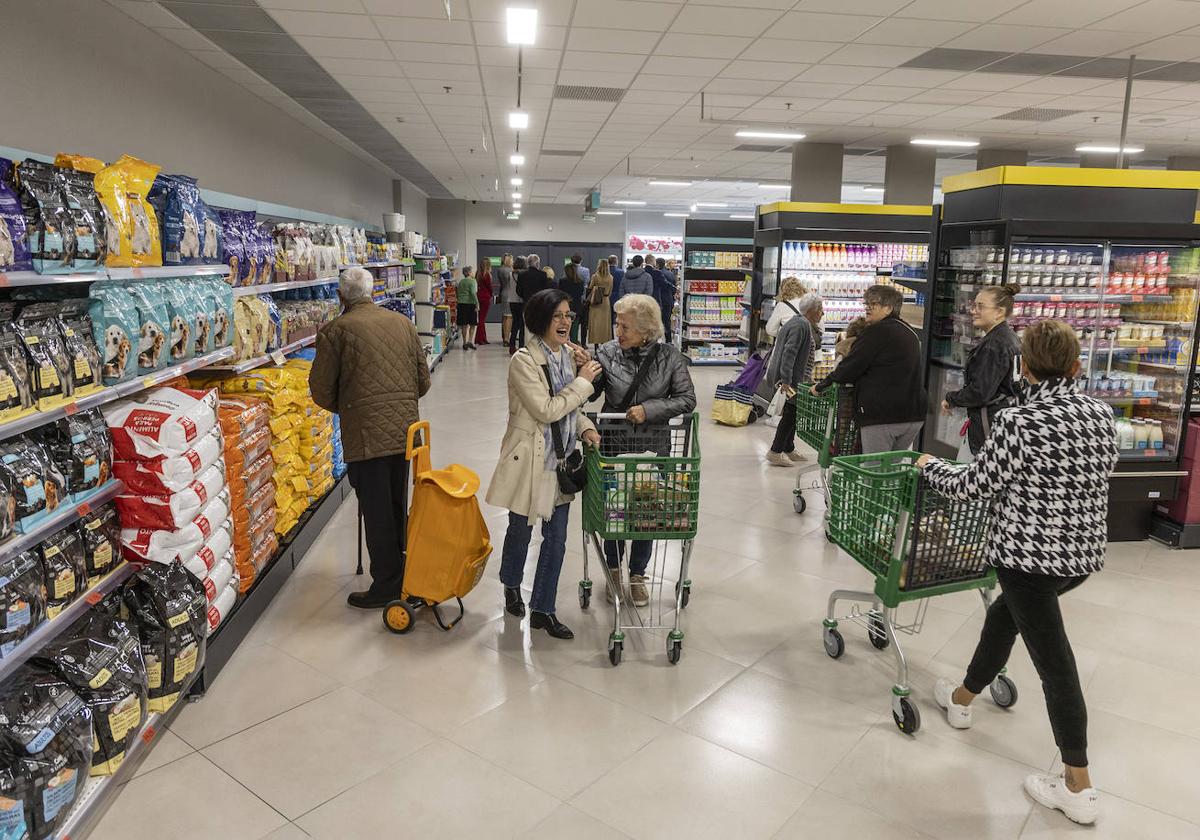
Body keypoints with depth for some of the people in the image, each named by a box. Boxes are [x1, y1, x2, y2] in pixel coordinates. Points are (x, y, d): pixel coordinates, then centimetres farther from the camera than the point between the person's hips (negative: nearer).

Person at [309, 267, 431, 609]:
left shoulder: (336, 330, -6)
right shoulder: (403, 322, 8)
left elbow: (321, 388, -2)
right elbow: (423, 379, 11)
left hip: (366, 433, -5)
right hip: (405, 428, 6)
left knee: (377, 512, 3)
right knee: (398, 506, 18)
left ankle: (387, 584, 10)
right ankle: (401, 572, 30)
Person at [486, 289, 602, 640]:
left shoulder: (566, 355, 5)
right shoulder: (524, 361, -18)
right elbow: (546, 410, -22)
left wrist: (585, 427, -3)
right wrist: (583, 382, -16)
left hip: (560, 460, 6)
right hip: (530, 460, -6)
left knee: (556, 538, 8)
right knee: (520, 530, 15)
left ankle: (542, 609, 22)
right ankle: (511, 585, 45)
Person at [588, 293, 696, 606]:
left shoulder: (669, 357, -8)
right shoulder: (607, 352, -8)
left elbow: (687, 399, -9)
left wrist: (649, 410, -20)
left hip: (653, 449, 0)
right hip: (614, 446, 0)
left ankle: (637, 575, 34)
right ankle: (613, 570, 37)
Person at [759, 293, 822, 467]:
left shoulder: (804, 324, 17)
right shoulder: (801, 325, -17)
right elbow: (789, 352, -25)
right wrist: (785, 380, -29)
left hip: (792, 378, 11)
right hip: (789, 379, -11)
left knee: (792, 414, 15)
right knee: (791, 413, -6)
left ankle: (788, 449, 25)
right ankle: (775, 452, -2)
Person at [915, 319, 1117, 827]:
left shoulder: (1018, 422, -19)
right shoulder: (1102, 415, 2)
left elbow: (974, 485, -12)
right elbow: (1094, 476, 16)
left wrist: (930, 467, 6)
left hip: (1031, 554, -7)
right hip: (1084, 551, 8)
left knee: (1055, 663, 1)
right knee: (1004, 613, 25)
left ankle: (1078, 789, 13)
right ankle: (963, 698, 43)